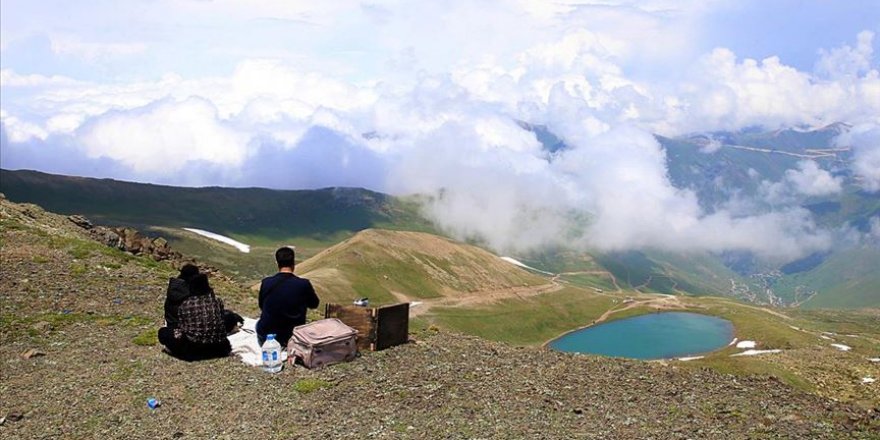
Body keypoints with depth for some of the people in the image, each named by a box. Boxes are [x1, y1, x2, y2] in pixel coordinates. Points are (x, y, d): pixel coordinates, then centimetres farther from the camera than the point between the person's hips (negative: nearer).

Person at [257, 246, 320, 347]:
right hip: (291, 338, -2)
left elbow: (261, 306, 8)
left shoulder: (266, 282, -11)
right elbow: (314, 304, 3)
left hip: (265, 338, 2)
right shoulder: (304, 284, -17)